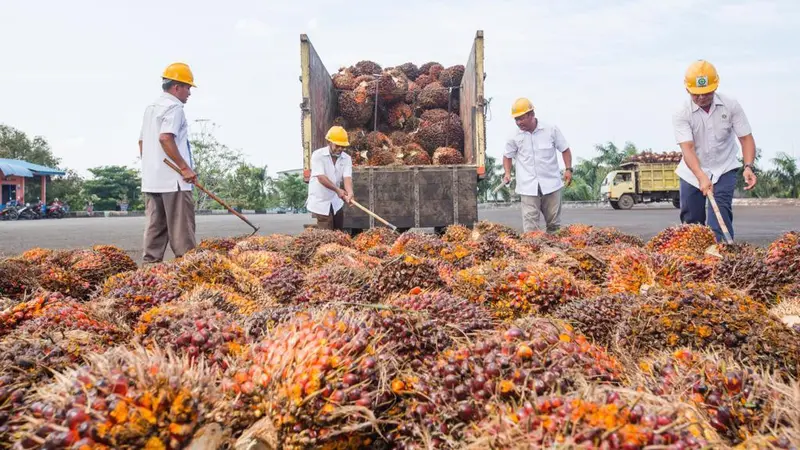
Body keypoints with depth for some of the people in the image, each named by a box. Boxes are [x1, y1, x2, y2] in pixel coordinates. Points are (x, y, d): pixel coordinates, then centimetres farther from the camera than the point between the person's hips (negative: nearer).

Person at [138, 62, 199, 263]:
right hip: (173, 180, -9)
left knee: (156, 227, 10)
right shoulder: (173, 107, -9)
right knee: (181, 228, -6)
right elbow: (165, 138, -23)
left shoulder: (150, 107, 20)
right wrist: (185, 167, -21)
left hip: (150, 180, 9)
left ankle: (151, 262, 11)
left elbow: (142, 141, 23)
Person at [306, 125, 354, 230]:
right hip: (320, 202, -5)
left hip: (336, 202, 5)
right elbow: (321, 177, -22)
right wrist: (337, 190, -32)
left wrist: (350, 193, -35)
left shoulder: (347, 158, -1)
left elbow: (347, 177, -14)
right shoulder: (318, 155, -13)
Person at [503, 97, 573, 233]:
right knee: (530, 223, -8)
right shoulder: (515, 137, 1)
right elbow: (507, 156, 15)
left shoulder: (551, 130, -1)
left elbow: (565, 149, 7)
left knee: (554, 222, 10)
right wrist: (507, 173, 0)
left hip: (551, 184, 0)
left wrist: (568, 169, -3)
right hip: (528, 186, 0)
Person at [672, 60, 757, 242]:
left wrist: (748, 167, -26)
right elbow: (687, 148, -27)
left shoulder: (731, 105, -11)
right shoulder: (681, 114, -17)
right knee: (690, 221, 6)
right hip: (692, 173, 0)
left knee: (720, 213, -19)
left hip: (724, 170, 0)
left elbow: (746, 138, -8)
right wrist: (701, 177, -42)